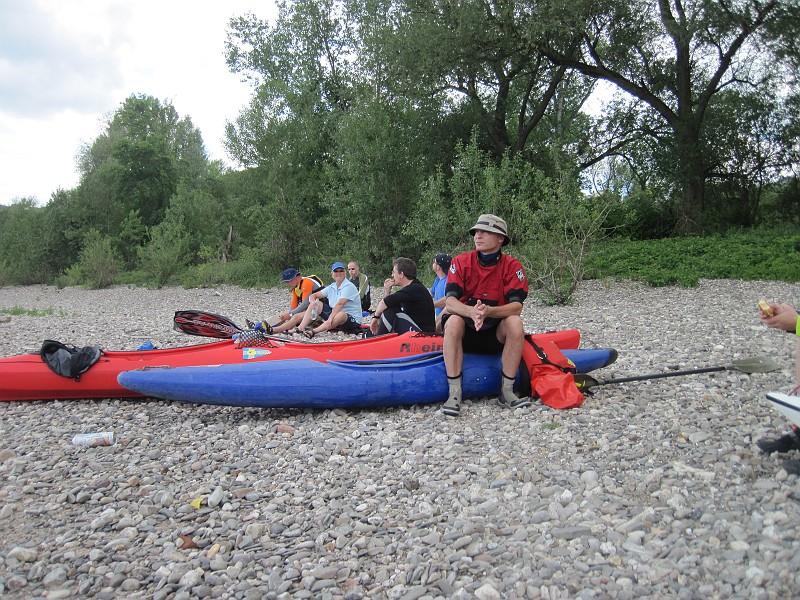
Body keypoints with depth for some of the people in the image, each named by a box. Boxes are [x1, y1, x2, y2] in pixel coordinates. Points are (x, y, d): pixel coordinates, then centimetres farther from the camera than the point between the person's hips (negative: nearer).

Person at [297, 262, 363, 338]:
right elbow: (313, 296, 10)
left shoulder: (349, 286, -14)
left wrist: (330, 319, -38)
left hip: (353, 321, -7)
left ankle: (313, 332, -49)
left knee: (341, 315, -41)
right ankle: (301, 329, -15)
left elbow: (339, 304, -28)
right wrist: (313, 302, -14)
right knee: (314, 304, 0)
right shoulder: (332, 287, 9)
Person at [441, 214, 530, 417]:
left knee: (515, 322, -29)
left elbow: (516, 306, -18)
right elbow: (450, 302, -17)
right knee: (453, 321, -32)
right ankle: (454, 393, -30)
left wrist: (488, 311, -37)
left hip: (496, 334, 0)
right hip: (465, 332, 0)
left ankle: (507, 391, -19)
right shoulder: (461, 262, -6)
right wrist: (471, 312, -39)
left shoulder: (512, 266, -6)